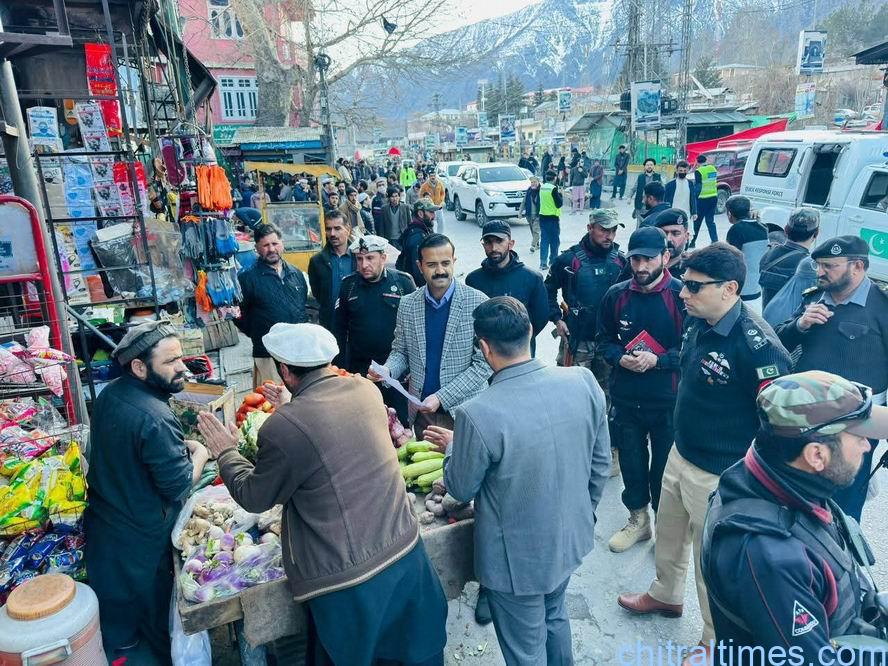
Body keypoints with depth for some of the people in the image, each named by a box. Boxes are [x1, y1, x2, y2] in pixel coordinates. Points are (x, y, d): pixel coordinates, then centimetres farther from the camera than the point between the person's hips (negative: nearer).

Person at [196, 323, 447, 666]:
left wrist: (226, 452, 12)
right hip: (407, 552, 5)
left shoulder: (284, 428, -22)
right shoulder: (366, 389, -4)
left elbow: (254, 498, -4)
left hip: (349, 579, -5)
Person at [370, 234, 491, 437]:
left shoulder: (478, 303, -11)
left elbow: (484, 363, -11)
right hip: (421, 412, 3)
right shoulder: (407, 304, 1)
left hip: (461, 411, -3)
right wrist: (387, 370, -11)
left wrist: (441, 398, -17)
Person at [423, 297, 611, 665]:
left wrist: (453, 446, 6)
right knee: (555, 618, 33)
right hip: (571, 537, 5)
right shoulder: (583, 381, -16)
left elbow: (461, 490, -13)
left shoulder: (477, 414, -31)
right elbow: (600, 463, -2)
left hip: (517, 557, -5)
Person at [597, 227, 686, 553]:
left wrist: (657, 360, -21)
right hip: (625, 399, 4)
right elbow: (604, 338, 9)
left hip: (668, 401, -3)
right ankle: (638, 520, 41)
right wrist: (620, 358, -10)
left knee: (664, 468, 11)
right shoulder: (616, 294, -1)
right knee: (631, 463, 19)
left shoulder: (682, 295, -13)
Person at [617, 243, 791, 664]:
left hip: (720, 475, -8)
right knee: (667, 535, 27)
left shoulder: (757, 345, -28)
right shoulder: (698, 321, -3)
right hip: (680, 455, 8)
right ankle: (665, 595, 55)